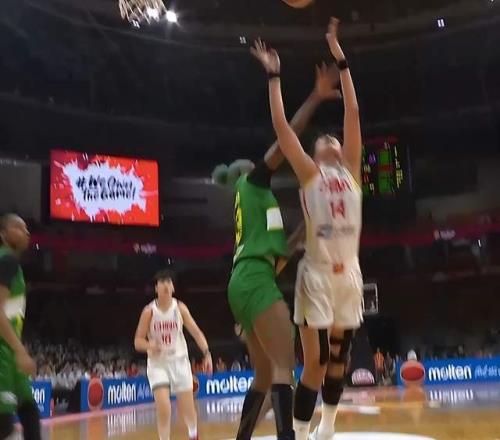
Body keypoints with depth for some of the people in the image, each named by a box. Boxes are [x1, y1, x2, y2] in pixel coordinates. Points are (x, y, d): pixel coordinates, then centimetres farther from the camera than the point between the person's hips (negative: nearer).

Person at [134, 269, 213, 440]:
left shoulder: (180, 308, -6)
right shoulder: (149, 311, -10)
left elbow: (196, 332, -6)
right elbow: (138, 341, -6)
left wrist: (207, 353, -20)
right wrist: (149, 345, -28)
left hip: (179, 361, 1)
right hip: (158, 364, -1)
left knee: (187, 408, 7)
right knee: (163, 409, -16)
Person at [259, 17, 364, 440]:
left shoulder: (351, 171, 12)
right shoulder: (309, 173, 5)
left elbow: (353, 113, 6)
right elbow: (281, 125, 0)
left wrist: (341, 61, 5)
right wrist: (274, 76, 4)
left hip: (350, 274, 4)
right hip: (317, 273, -4)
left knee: (339, 358, 14)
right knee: (315, 363, -5)